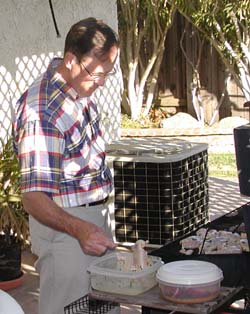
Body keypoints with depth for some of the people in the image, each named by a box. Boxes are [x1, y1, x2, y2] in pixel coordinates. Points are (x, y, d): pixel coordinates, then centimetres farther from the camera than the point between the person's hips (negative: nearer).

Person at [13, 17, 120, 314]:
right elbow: (33, 197, -32)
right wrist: (78, 229, -48)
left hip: (95, 218, 9)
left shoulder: (81, 88, 2)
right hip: (63, 224, -9)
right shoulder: (41, 112, -28)